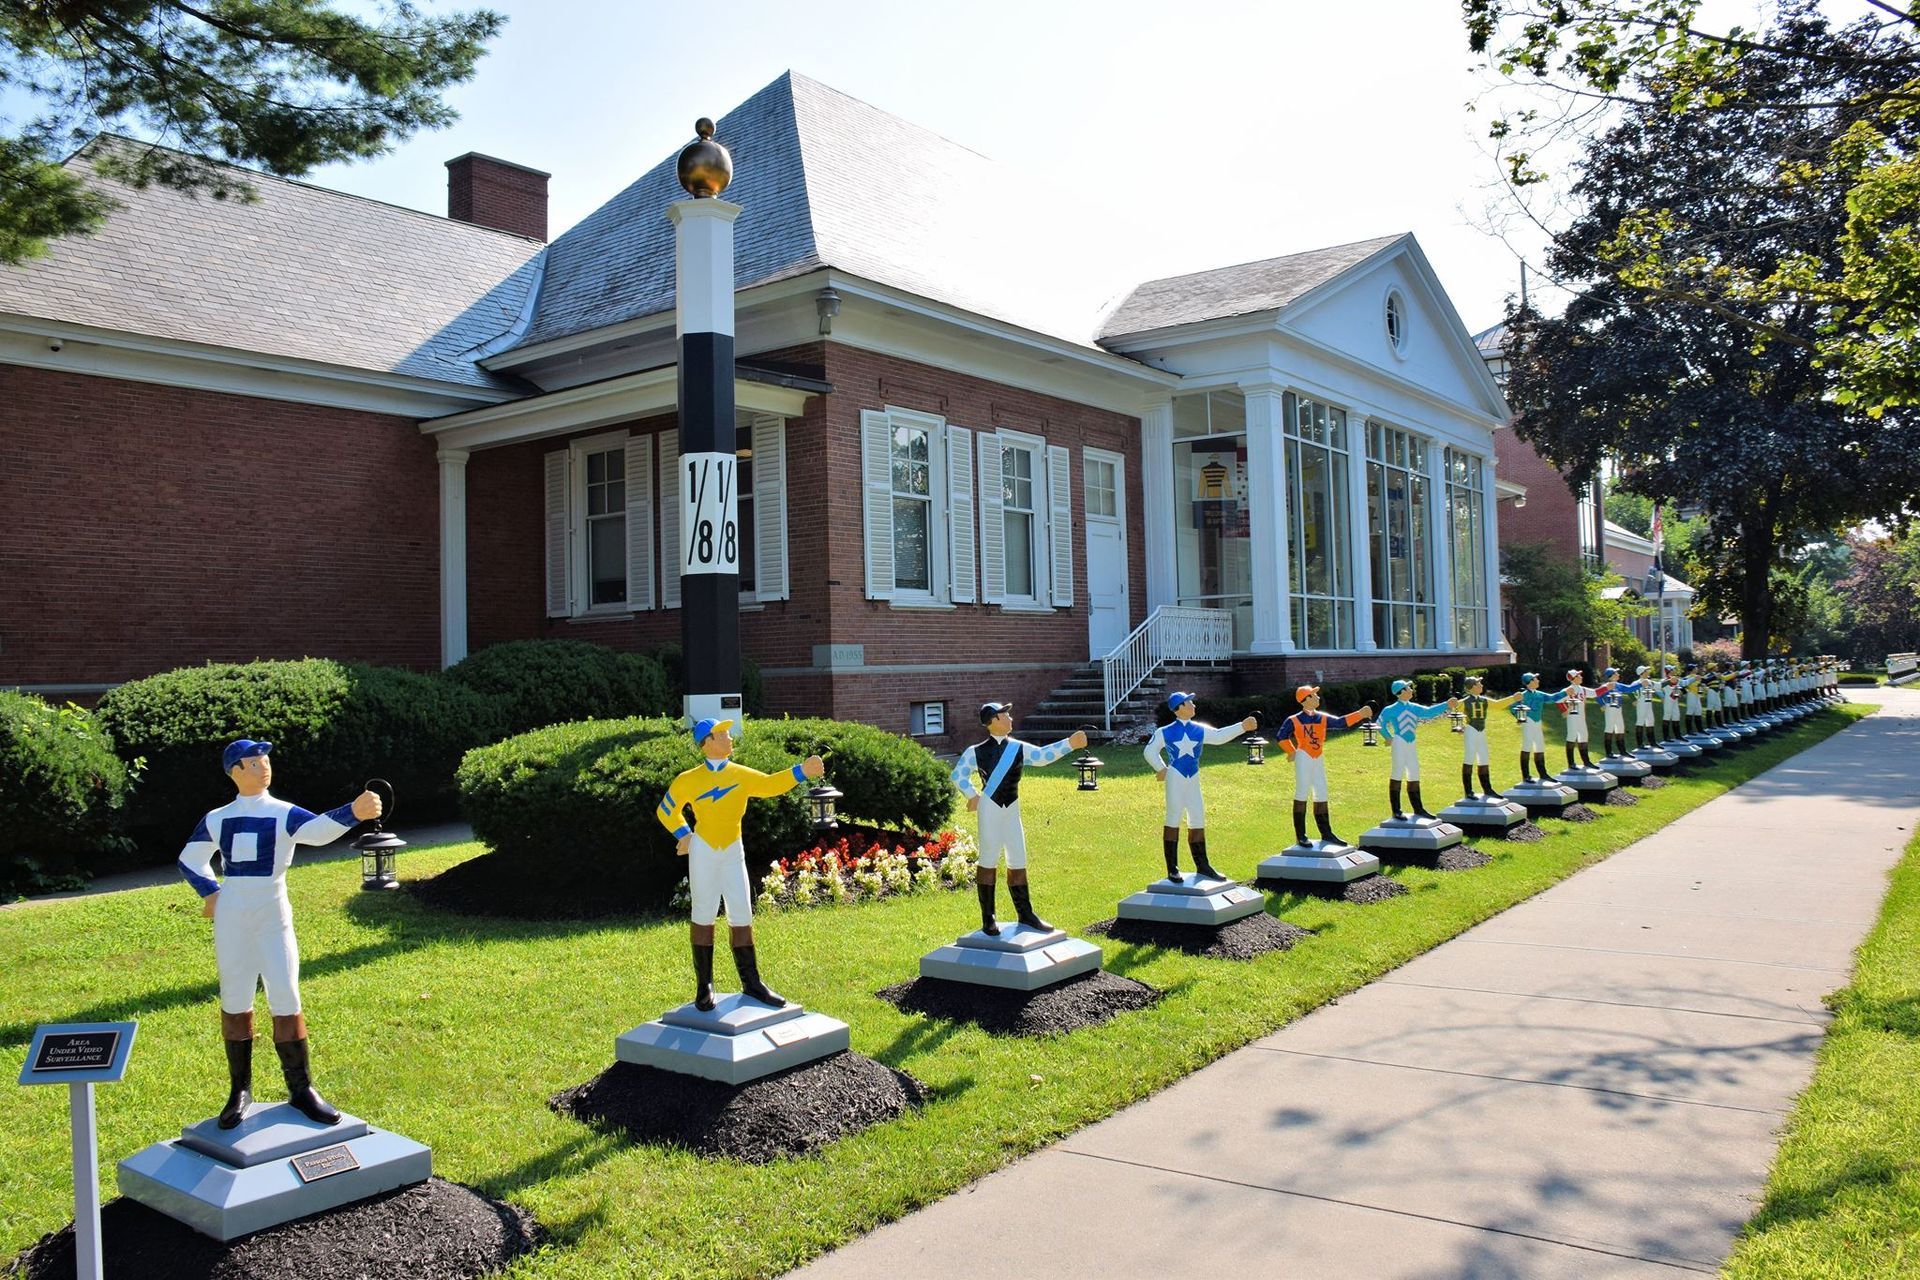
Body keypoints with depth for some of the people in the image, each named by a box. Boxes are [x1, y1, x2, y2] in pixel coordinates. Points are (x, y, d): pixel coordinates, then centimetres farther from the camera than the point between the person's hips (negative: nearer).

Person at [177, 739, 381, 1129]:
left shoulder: (284, 814, -4)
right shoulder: (216, 819, 6)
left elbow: (319, 830, -25)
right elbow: (189, 860, 21)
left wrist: (352, 812, -45)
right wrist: (209, 892, 3)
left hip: (274, 918, -2)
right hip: (230, 919, 2)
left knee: (286, 1001, -3)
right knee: (234, 1001, 7)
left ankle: (301, 1089, 8)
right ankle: (240, 1090, 20)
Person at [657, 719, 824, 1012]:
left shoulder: (741, 775, 2)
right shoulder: (689, 781, -6)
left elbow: (770, 784, -9)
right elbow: (666, 811, 6)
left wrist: (801, 770, -19)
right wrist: (683, 835, -5)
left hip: (733, 853, 3)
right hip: (703, 853, -3)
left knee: (742, 917, 6)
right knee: (703, 916, 1)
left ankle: (751, 982, 14)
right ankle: (704, 985, 12)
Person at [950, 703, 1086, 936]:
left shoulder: (1019, 748, 6)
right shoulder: (976, 751, -2)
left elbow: (1042, 755, -4)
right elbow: (958, 775, 8)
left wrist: (1069, 743, -12)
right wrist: (972, 795, -1)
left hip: (1011, 810, 4)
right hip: (989, 808, -4)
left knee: (1018, 863, 9)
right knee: (989, 862, -1)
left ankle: (1025, 914, 20)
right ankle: (988, 918, 8)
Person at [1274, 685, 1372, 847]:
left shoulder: (1323, 718, 9)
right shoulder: (1294, 720, -9)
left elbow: (1341, 722, 5)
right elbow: (1282, 737, -5)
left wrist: (1360, 714, -1)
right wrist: (1292, 752, -7)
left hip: (1318, 760, 7)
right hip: (1303, 759, -7)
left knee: (1321, 796, 11)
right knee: (1302, 794, -6)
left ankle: (1326, 834, 19)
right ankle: (1300, 836, -1)